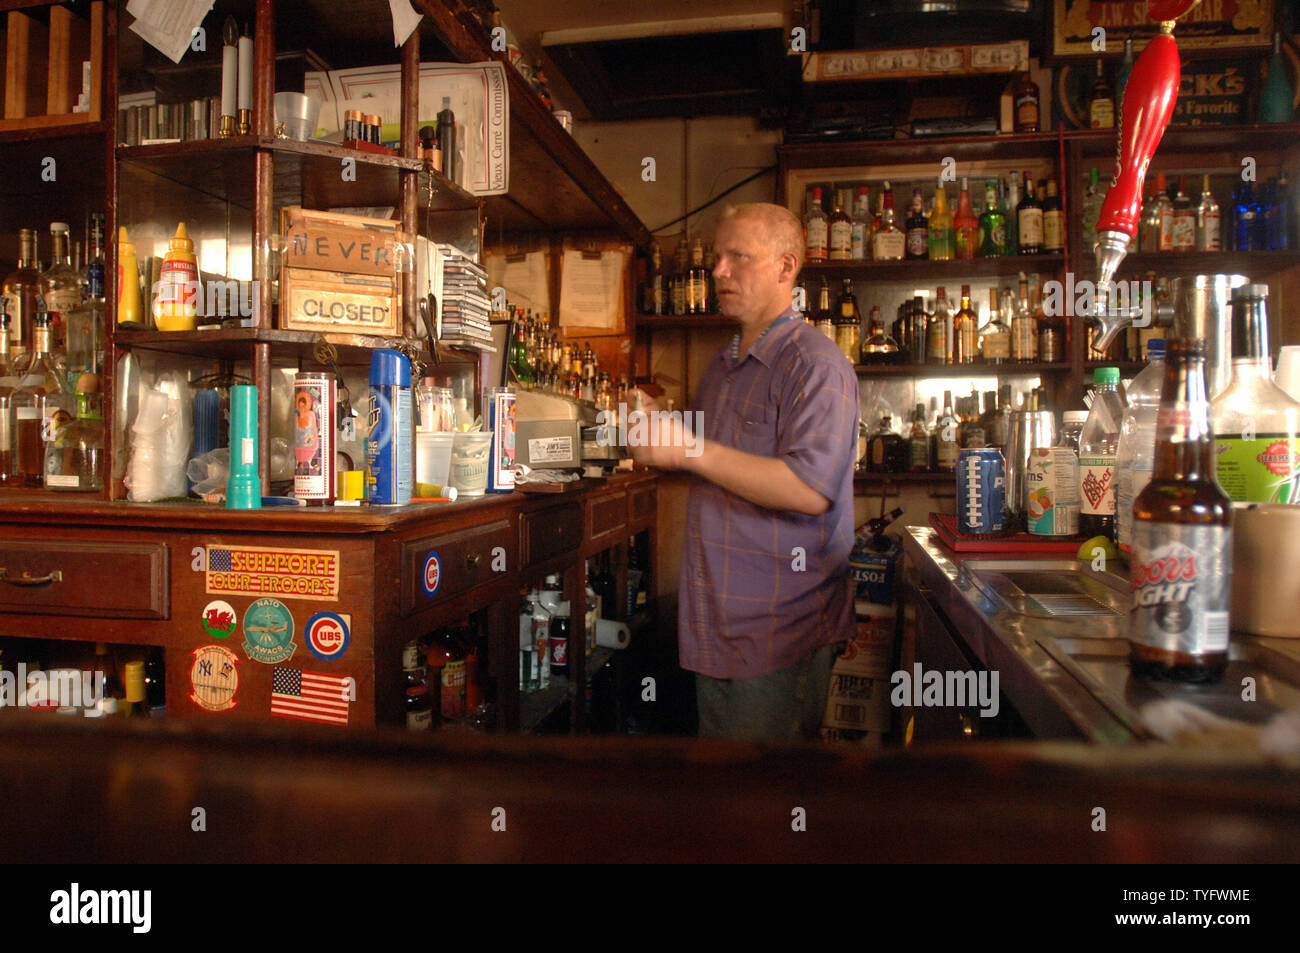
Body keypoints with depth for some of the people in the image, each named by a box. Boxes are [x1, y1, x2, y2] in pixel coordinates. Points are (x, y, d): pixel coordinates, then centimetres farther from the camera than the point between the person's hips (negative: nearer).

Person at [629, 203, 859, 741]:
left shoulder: (815, 364, -14)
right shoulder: (723, 364, 15)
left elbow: (809, 490, -26)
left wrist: (691, 450, -23)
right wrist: (658, 428, 5)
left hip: (780, 632, -8)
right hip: (715, 626, 8)